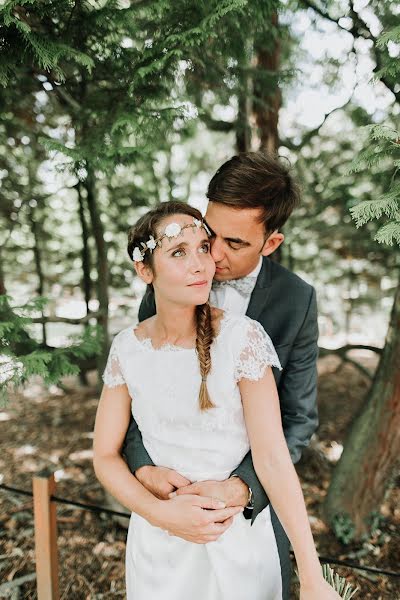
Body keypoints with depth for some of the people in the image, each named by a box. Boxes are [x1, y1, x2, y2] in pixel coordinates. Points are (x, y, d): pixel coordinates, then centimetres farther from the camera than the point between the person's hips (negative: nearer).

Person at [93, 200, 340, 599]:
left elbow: (272, 458, -21)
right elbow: (105, 455, -5)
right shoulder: (127, 348, -10)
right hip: (157, 539, 2)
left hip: (238, 533, -2)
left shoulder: (242, 338, -20)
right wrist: (159, 511, -20)